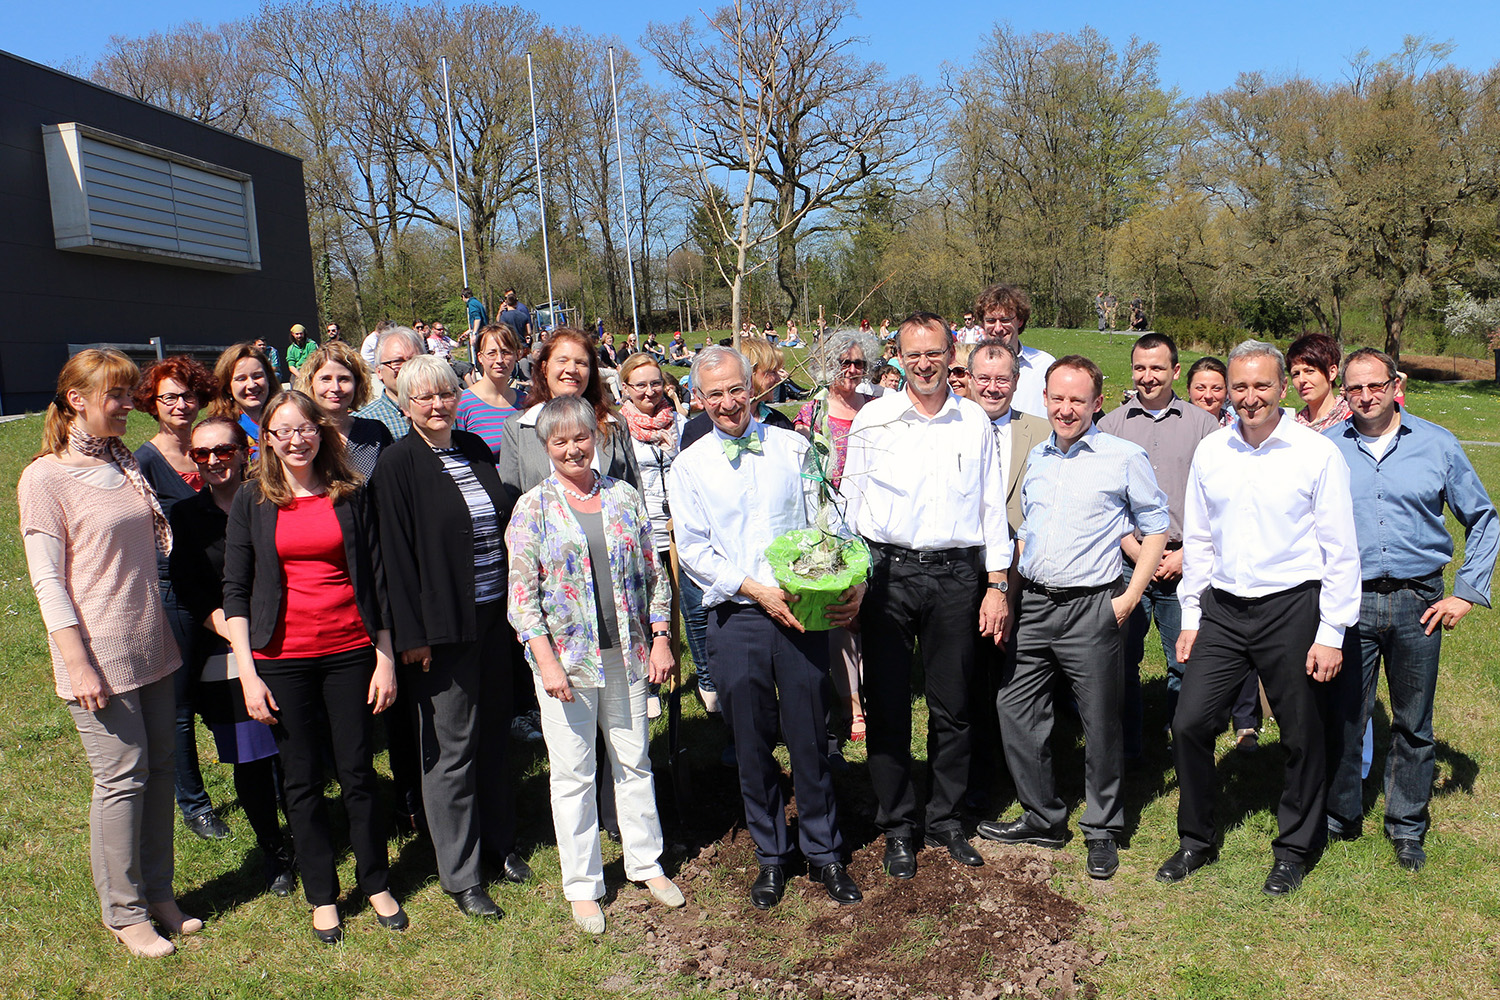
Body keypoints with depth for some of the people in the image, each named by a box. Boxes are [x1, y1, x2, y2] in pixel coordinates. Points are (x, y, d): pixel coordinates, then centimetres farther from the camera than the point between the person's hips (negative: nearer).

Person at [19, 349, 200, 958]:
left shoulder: (127, 464, 10)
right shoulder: (45, 478, -9)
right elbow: (47, 581, -11)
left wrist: (168, 629, 17)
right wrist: (77, 664, -16)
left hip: (151, 645, 6)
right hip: (98, 655, -6)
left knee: (158, 769, 11)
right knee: (122, 776, 0)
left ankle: (158, 892, 26)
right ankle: (123, 913, 17)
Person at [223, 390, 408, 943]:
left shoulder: (351, 494, 3)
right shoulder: (252, 501, 2)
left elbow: (376, 579, 5)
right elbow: (235, 590, 1)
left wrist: (385, 657, 1)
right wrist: (247, 672, -6)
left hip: (350, 651, 0)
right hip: (283, 658, 0)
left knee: (359, 773, 7)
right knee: (302, 779, 9)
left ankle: (377, 885, 25)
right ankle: (323, 896, 25)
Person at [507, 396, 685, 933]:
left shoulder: (623, 497, 6)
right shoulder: (532, 507, -3)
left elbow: (653, 575, 9)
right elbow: (522, 592, -6)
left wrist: (660, 639, 2)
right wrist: (547, 661, -14)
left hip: (626, 653, 3)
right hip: (566, 657, -2)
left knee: (634, 762, 14)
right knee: (572, 774, 7)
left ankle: (647, 863, 31)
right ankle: (582, 886, 22)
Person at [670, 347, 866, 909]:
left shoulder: (793, 448, 6)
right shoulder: (689, 466, 4)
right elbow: (692, 550, -2)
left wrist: (849, 582, -12)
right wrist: (756, 590, -13)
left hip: (801, 613, 0)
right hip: (735, 619, 0)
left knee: (810, 738, 7)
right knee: (752, 746, 9)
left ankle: (824, 854, 25)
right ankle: (771, 856, 28)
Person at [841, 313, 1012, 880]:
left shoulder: (975, 422, 8)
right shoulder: (872, 419, 3)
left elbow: (993, 506, 10)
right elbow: (850, 502, 6)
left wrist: (997, 584, 6)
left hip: (957, 574, 1)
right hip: (888, 572, -1)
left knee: (952, 706, 9)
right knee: (887, 705, 5)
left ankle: (945, 820, 27)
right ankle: (897, 827, 21)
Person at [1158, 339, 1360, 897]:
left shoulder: (1318, 453, -6)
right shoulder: (1210, 452, 5)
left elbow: (1341, 550, -5)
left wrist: (1332, 632, -8)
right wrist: (1191, 617, 9)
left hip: (1292, 607, -3)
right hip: (1222, 608, 4)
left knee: (1302, 737, 9)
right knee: (1190, 724, 2)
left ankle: (1294, 849, 29)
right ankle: (1195, 840, 22)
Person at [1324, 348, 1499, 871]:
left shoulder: (1437, 444, 2)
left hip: (1418, 604, 1)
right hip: (1348, 601, -1)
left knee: (1413, 723, 11)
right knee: (1343, 717, 5)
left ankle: (1407, 827, 27)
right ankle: (1340, 818, 23)